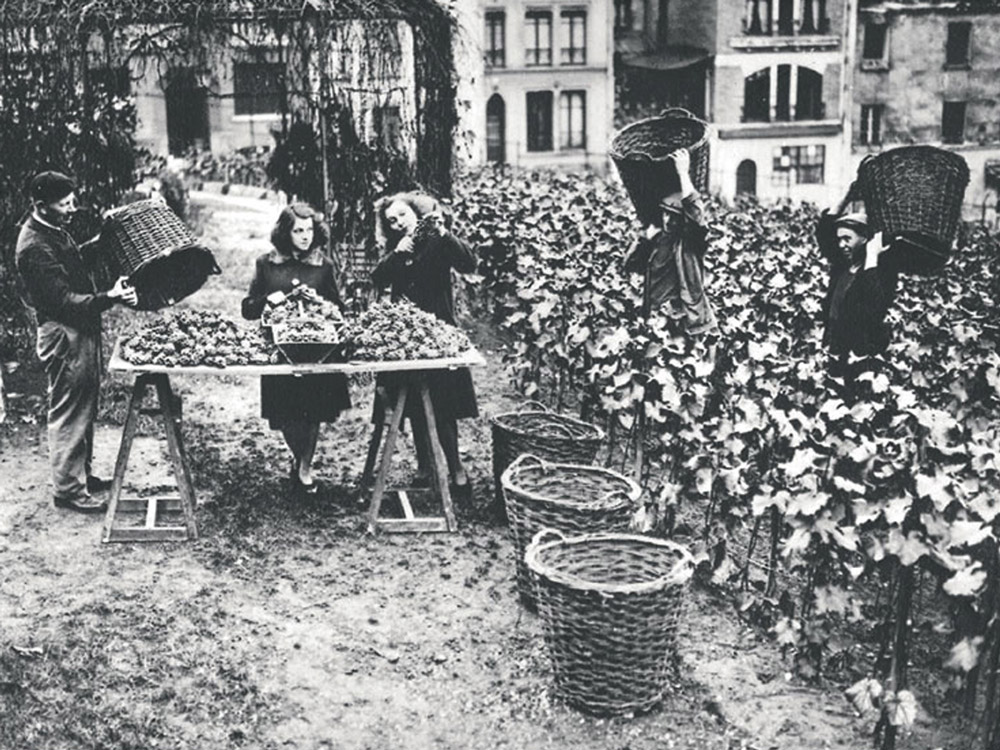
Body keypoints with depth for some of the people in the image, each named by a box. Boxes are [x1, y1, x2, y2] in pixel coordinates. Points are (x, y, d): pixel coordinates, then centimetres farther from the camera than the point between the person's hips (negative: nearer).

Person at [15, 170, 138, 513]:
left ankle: (82, 474, 32)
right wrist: (109, 298, -37)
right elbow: (63, 300, -27)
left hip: (81, 330, 10)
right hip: (64, 336, -10)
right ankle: (68, 489, 10)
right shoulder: (35, 247, -23)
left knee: (85, 408, 19)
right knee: (69, 414, 0)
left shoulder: (54, 231, 8)